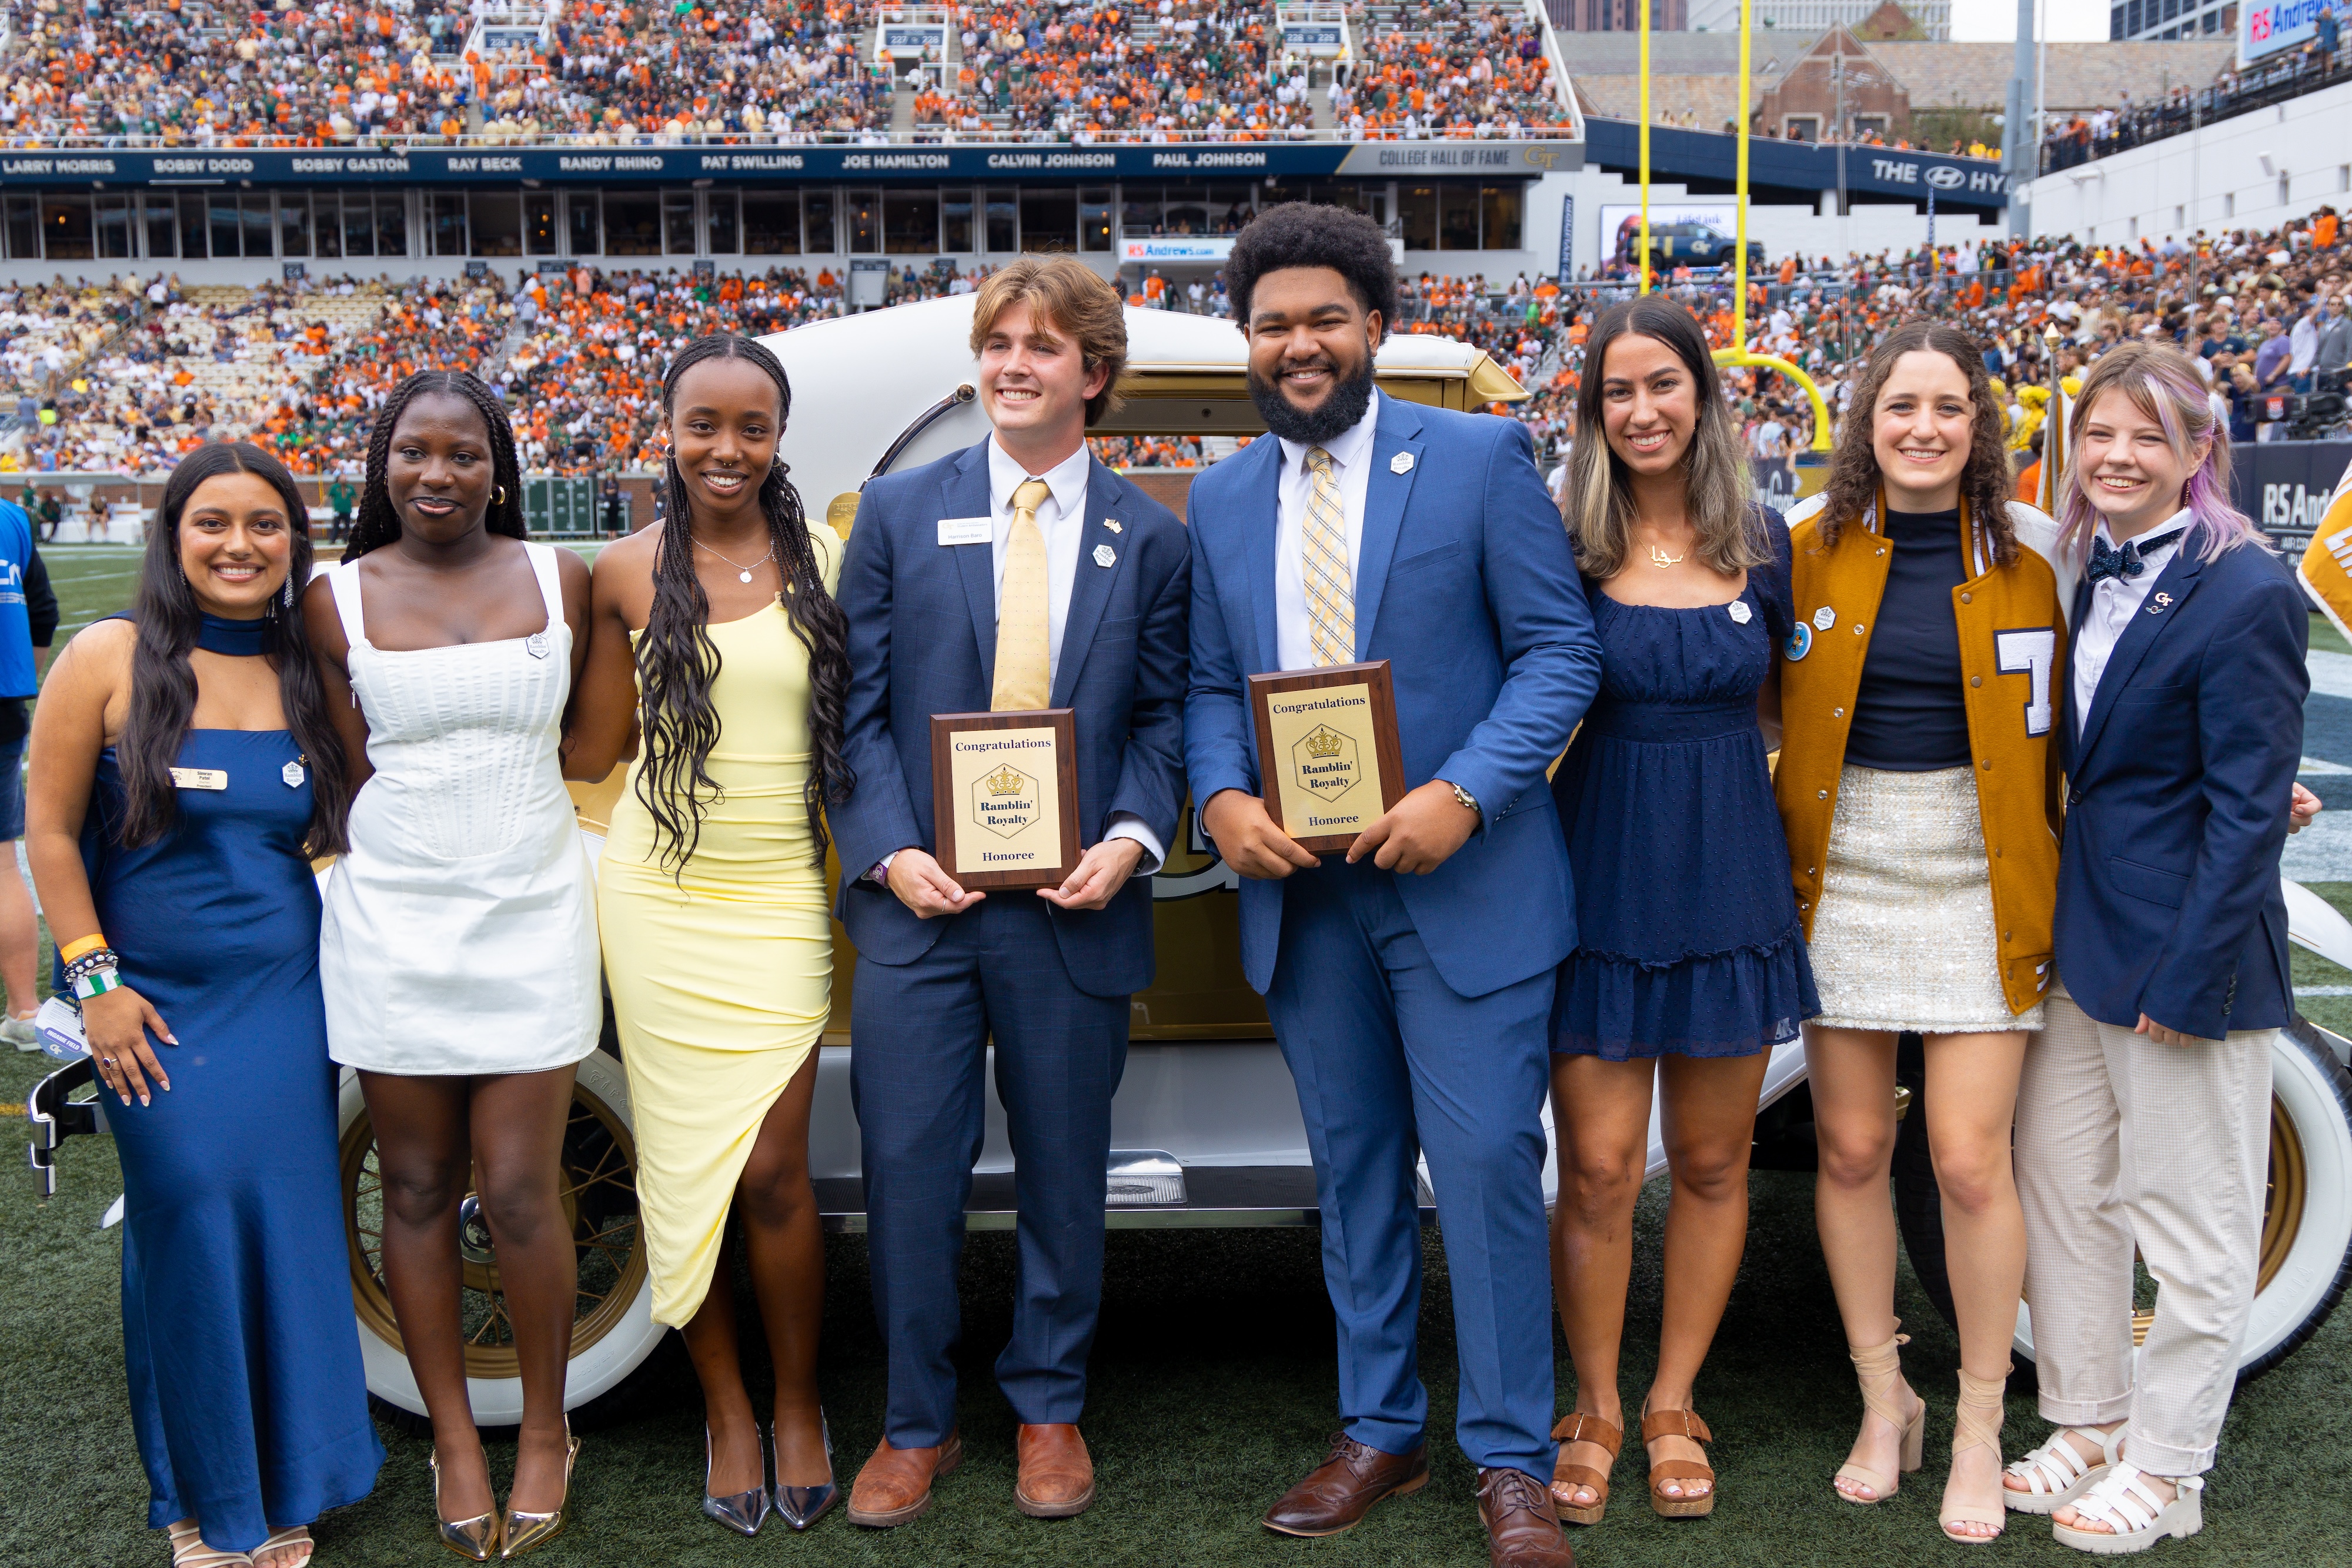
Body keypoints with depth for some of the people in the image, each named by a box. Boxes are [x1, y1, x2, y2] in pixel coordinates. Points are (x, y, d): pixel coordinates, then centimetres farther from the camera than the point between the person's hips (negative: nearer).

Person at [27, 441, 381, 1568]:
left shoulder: (313, 674, 6)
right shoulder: (110, 660, -4)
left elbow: (346, 828, 16)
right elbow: (51, 830, -3)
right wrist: (94, 979, -7)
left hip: (286, 1000, 3)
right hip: (156, 1006, -2)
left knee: (290, 1220, 4)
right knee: (188, 1221, 1)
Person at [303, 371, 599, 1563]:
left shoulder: (558, 579, 4)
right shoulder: (340, 600, 1)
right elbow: (358, 772, 6)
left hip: (532, 915, 0)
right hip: (394, 919, 0)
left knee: (520, 1194, -1)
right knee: (418, 1188, 8)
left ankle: (546, 1434, 19)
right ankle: (453, 1440, 23)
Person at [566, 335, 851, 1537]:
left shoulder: (825, 562, 1)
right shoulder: (630, 571, 1)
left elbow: (862, 724, 5)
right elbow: (594, 749, 7)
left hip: (780, 899, -1)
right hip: (658, 898, 1)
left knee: (773, 1171, -4)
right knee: (684, 1168, 6)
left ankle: (798, 1408, 19)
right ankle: (725, 1413, 23)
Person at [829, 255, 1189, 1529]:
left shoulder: (1150, 539, 6)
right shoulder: (898, 513, 5)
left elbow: (1161, 718, 7)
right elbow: (859, 707, 3)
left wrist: (1133, 837, -11)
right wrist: (891, 851, -10)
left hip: (1074, 908, 1)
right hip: (921, 899, 0)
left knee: (1064, 1173, 11)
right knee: (907, 1170, 3)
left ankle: (1049, 1410, 30)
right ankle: (916, 1423, 22)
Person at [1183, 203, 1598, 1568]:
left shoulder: (1482, 458, -3)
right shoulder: (1223, 498, 10)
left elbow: (1560, 650, -6)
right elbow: (1213, 685, 13)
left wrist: (1462, 796, -18)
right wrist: (1222, 800, -7)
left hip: (1465, 883, -4)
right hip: (1299, 893, 4)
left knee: (1486, 1166, -3)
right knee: (1354, 1171, 14)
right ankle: (1380, 1430, 29)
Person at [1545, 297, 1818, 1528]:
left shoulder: (1760, 544, 4)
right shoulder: (1562, 547, -3)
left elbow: (1776, 705, 15)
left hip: (1732, 879, 3)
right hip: (1602, 879, -2)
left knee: (1712, 1163, 10)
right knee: (1598, 1169, 0)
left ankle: (1674, 1405, 27)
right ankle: (1595, 1412, 20)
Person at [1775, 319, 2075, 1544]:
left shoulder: (2035, 552, 0)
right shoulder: (1808, 543, 1)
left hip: (1978, 877, -1)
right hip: (1843, 867, 1)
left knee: (1969, 1159, -3)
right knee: (1850, 1147, 7)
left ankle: (1980, 1429, 16)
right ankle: (1882, 1402, 26)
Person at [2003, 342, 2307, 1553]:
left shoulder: (2245, 594, -15)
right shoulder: (2095, 578, 8)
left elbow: (2248, 806, -17)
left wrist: (2192, 973, -18)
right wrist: (2054, 929, 8)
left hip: (2179, 951, -8)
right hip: (2079, 938, 8)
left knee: (2192, 1220, 6)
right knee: (2059, 1185, 15)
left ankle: (2164, 1471, 21)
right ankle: (2088, 1427, 31)